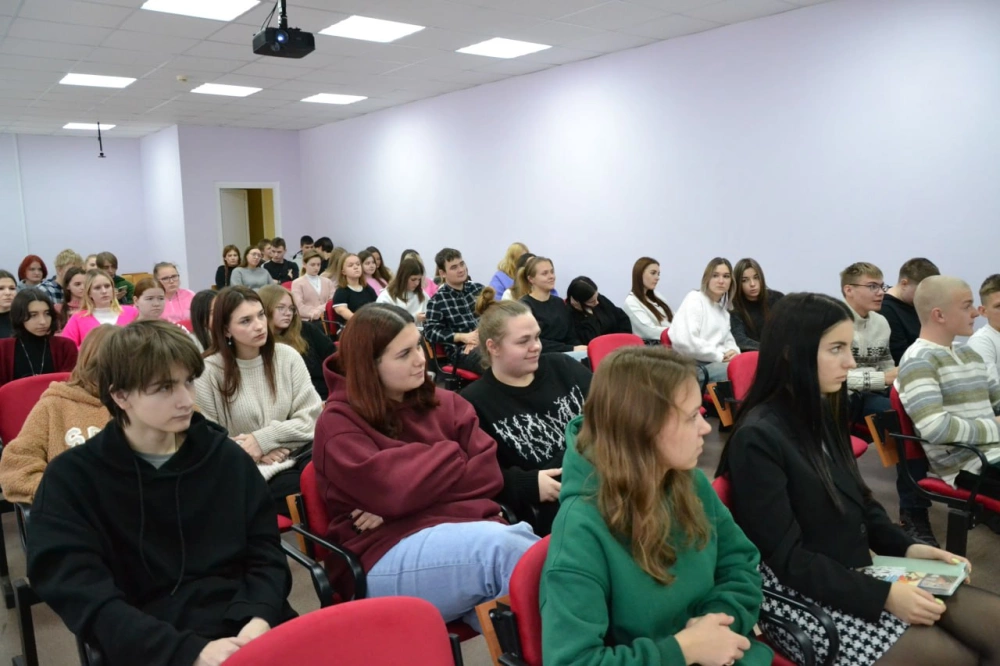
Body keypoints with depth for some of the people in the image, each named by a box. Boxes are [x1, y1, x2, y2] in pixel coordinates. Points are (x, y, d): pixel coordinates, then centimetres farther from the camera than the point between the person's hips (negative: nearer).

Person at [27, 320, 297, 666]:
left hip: (247, 628, 3)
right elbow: (87, 597, -6)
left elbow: (266, 551, 9)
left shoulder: (225, 455, 9)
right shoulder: (72, 478, 2)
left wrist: (259, 619, -11)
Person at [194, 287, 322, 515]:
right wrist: (247, 451, -15)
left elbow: (311, 417, 0)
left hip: (296, 456, 4)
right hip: (245, 471, -4)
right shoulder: (208, 371, -4)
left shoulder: (287, 356, 4)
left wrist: (264, 439, -12)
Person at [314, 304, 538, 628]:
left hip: (469, 527, 5)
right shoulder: (339, 425, -1)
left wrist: (417, 488, -9)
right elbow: (395, 491, -15)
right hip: (391, 552, -5)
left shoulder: (443, 402, 14)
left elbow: (489, 471, 5)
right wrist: (450, 454, 1)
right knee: (504, 547, -34)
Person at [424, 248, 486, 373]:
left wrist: (481, 337, -7)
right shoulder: (437, 300, 5)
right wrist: (462, 337, -10)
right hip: (461, 350, -5)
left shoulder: (479, 289, 18)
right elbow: (430, 331, 0)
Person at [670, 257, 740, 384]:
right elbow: (685, 341, -19)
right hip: (693, 364, -8)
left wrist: (733, 350, 0)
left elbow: (728, 339, 25)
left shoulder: (723, 309, 23)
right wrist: (719, 356, -14)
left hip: (717, 362, 8)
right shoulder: (694, 299, -4)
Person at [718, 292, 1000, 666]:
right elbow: (786, 558, -20)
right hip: (799, 595, -8)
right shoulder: (758, 438, -22)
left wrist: (907, 548, -2)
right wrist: (882, 595, -22)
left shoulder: (822, 414, 5)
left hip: (855, 573, 8)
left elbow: (858, 501, 14)